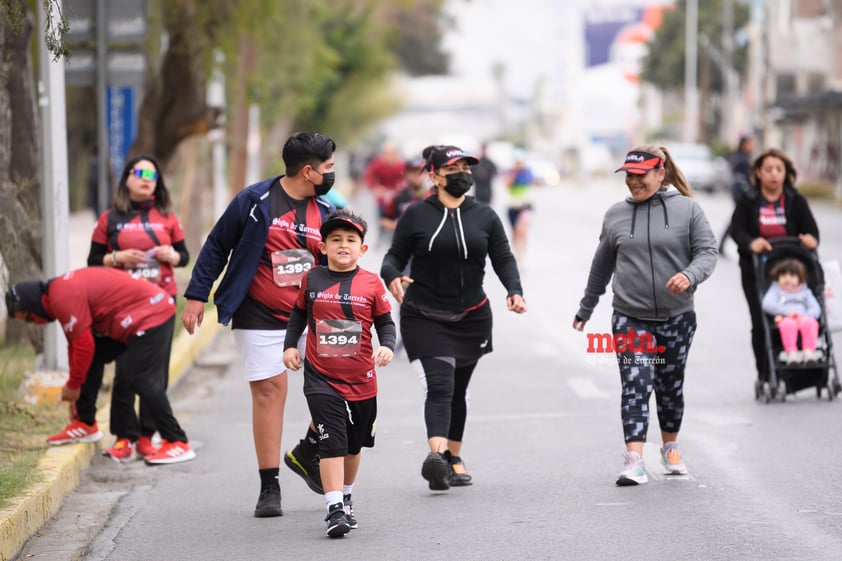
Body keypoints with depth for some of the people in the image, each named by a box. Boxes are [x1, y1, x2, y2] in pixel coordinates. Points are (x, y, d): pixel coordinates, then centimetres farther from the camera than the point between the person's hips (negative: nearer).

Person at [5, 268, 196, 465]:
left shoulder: (63, 298, -20)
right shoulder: (62, 289, 12)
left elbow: (84, 345, -20)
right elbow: (77, 343, 19)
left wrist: (73, 386, -5)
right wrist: (76, 393, 22)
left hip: (152, 315, -11)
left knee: (141, 379, -15)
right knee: (93, 359, 13)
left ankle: (177, 444, -11)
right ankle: (85, 424, 21)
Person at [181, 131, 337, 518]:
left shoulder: (325, 213, 6)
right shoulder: (256, 201, -7)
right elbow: (217, 246, 0)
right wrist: (196, 296, -3)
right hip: (259, 319, -4)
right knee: (269, 391, -5)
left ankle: (307, 453, 14)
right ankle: (269, 488, 4)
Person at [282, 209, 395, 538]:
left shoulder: (371, 284, -3)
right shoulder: (312, 280, -1)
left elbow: (385, 323, 4)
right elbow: (298, 315, 13)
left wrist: (387, 347, -14)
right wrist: (290, 345, 2)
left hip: (361, 380, 2)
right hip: (321, 378, -2)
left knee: (354, 444, 18)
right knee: (332, 442, -14)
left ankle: (346, 499, 39)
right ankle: (335, 510, -18)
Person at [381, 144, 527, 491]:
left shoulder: (484, 216, 7)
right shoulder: (416, 215, -2)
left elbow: (503, 258, 8)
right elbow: (395, 256, 0)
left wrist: (514, 291, -11)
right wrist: (392, 277, -23)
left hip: (471, 318, 4)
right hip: (424, 319, -4)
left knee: (458, 390, 14)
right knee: (438, 387, -19)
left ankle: (453, 459, 28)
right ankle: (436, 456, -33)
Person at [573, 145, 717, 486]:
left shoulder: (687, 209, 0)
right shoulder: (616, 215, 7)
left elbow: (707, 251, -4)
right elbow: (601, 266, 17)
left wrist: (690, 275, -26)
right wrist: (585, 310, 24)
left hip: (676, 317, 0)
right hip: (630, 319, 0)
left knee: (671, 388, 13)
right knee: (635, 388, -11)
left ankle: (671, 448, 33)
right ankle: (634, 461, -16)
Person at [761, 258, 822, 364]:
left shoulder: (805, 292, 24)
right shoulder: (775, 290, 19)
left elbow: (815, 309, 12)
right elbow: (767, 304, 0)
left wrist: (805, 316, -11)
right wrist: (787, 312, -12)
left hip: (803, 320, 2)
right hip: (784, 319, -2)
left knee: (810, 323, -35)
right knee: (788, 324, -39)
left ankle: (809, 351, -40)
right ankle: (791, 352, -45)